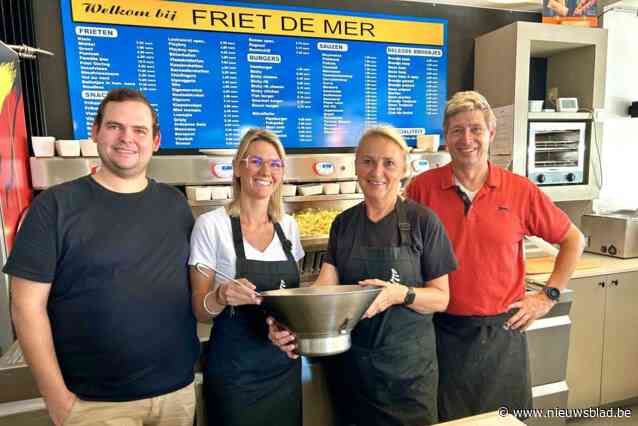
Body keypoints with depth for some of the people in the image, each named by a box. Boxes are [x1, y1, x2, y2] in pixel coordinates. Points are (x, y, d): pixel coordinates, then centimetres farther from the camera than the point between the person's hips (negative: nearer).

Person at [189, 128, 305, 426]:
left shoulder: (288, 226, 1)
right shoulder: (211, 225, -13)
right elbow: (199, 309, -9)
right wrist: (221, 297, -29)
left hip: (286, 367, 5)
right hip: (234, 372, -4)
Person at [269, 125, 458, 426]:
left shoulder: (422, 221, -10)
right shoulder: (343, 224, 2)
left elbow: (441, 298, -8)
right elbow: (324, 286, -6)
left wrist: (402, 294, -29)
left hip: (406, 363, -3)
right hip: (350, 364, 4)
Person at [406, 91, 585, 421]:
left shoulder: (520, 190, -5)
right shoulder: (422, 187, -8)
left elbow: (572, 240, 7)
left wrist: (549, 296, 2)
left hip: (502, 332, 1)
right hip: (441, 332, -1)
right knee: (444, 417, 18)